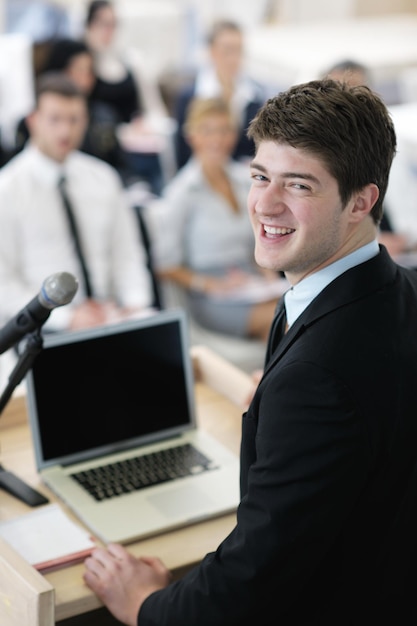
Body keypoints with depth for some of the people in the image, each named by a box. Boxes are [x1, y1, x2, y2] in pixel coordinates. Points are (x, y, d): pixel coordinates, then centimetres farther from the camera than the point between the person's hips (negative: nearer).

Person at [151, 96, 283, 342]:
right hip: (213, 300, -5)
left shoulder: (247, 179, 11)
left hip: (252, 282, 5)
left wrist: (268, 275, 4)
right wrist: (214, 285, -13)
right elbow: (167, 267, -4)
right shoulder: (182, 192, -5)